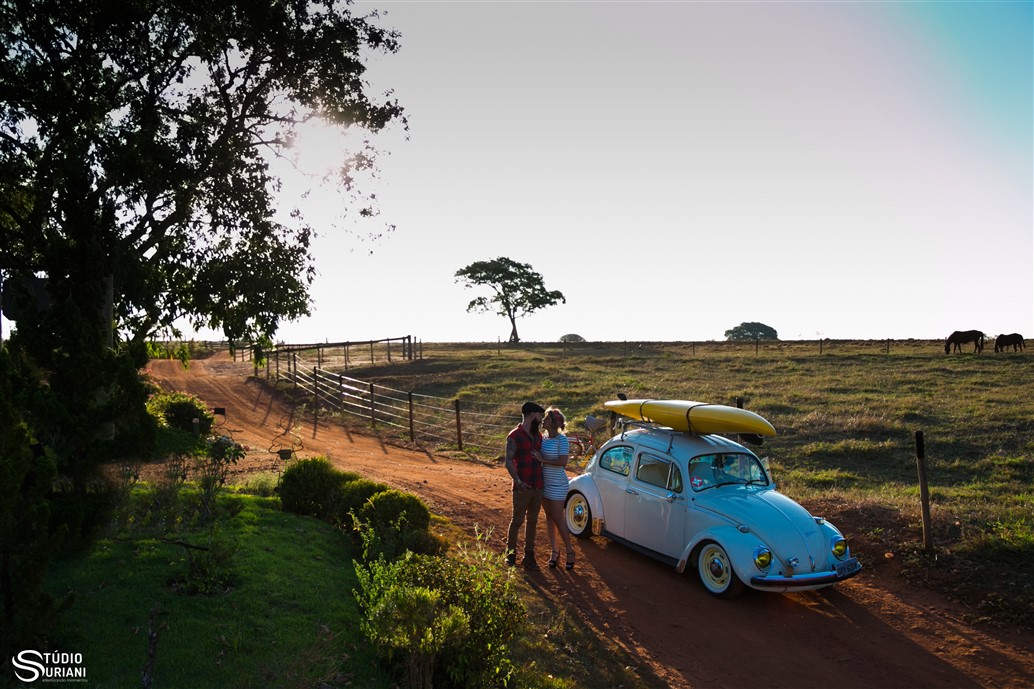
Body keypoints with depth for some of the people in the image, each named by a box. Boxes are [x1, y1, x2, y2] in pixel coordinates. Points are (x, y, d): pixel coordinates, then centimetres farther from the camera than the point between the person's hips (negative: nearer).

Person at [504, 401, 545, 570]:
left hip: (538, 487, 6)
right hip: (522, 488, -6)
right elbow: (508, 461, -14)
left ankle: (529, 556, 19)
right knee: (517, 520, 3)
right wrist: (518, 481, -24)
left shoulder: (538, 436, 11)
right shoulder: (514, 437, -10)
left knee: (532, 521, 11)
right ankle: (511, 552, 21)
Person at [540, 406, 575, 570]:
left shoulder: (562, 440, -17)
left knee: (558, 517, -1)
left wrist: (542, 460, -23)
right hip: (544, 482, 7)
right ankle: (554, 550, 22)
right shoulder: (544, 437, 3)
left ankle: (569, 551, 14)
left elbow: (563, 463, -24)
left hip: (557, 484, -7)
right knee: (549, 516, 12)